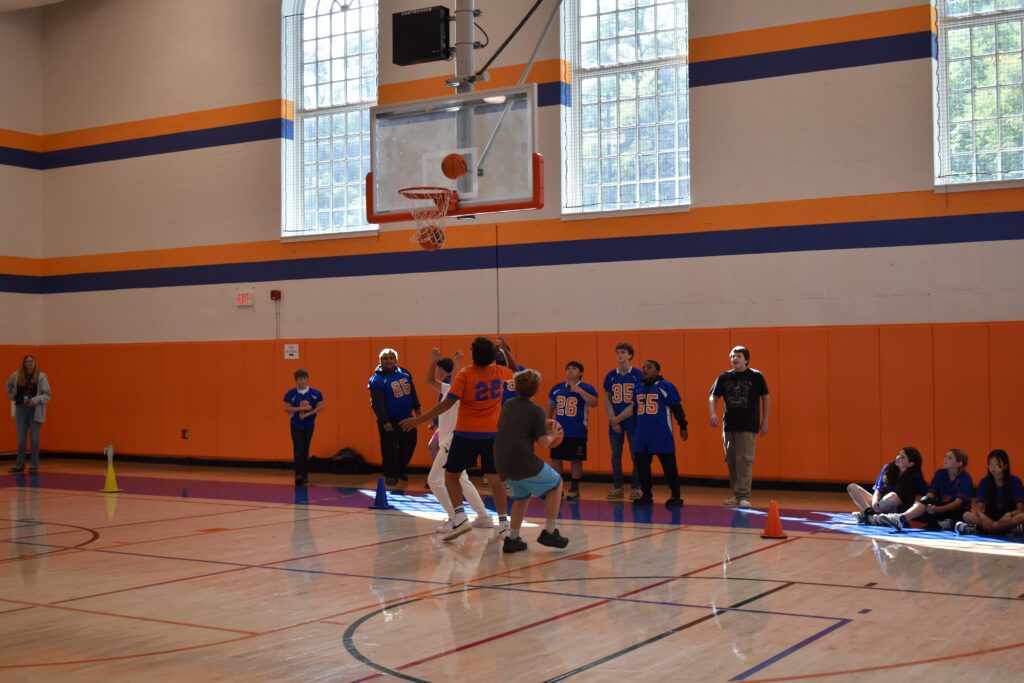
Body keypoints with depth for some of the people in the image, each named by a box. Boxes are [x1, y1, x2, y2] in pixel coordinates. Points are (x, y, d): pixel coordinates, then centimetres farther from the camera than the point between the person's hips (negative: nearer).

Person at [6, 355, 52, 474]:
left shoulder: (41, 377, -6)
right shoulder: (16, 375, 3)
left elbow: (48, 395, -5)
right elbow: (9, 386, 25)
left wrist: (35, 400, -18)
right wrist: (12, 397, 16)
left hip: (35, 410, -3)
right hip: (21, 409, 3)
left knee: (34, 438, 1)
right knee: (21, 439, 6)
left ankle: (34, 465, 9)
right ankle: (19, 465, 15)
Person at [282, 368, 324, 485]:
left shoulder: (315, 393, -5)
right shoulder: (290, 393, -7)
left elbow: (321, 407, -10)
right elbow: (287, 409, -12)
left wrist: (307, 414, -18)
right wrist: (302, 408, -20)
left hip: (309, 425, 2)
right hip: (296, 425, -2)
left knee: (305, 450, 9)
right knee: (298, 449, -12)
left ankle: (304, 474, 17)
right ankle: (299, 475, -17)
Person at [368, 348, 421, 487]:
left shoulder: (404, 373, 4)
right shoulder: (377, 379, -16)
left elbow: (412, 392, 17)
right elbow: (377, 404, -19)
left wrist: (417, 408, 18)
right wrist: (384, 421, -23)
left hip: (406, 418, 6)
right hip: (390, 421, -6)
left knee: (409, 445, 13)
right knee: (390, 449, -2)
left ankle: (401, 470, 33)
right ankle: (390, 474, 15)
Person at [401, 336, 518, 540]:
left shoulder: (465, 375, -13)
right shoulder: (499, 372, 1)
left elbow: (447, 403, -17)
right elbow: (515, 370, 25)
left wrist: (419, 420, -13)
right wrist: (506, 349, 30)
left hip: (466, 434, -4)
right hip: (492, 434, 4)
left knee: (451, 475, 9)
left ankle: (460, 517, -5)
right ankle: (503, 524, 10)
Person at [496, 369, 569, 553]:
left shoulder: (508, 405, 12)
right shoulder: (536, 410, -4)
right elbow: (543, 443, -10)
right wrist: (553, 435, 11)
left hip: (501, 462, 6)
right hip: (523, 461, -6)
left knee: (522, 495, 27)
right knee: (555, 484, 14)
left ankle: (512, 539, 21)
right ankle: (549, 533, 9)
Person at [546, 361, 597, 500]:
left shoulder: (586, 388, -6)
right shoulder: (557, 388, 9)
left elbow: (594, 403, -22)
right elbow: (550, 406, 18)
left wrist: (580, 391, -26)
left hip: (577, 432, -4)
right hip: (558, 431, 4)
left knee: (576, 459, 2)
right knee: (555, 458, 5)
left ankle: (574, 488, 11)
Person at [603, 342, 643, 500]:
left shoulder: (638, 375, -4)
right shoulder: (610, 376, 6)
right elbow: (607, 400, 8)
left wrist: (620, 417, -11)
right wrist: (612, 419, -6)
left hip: (633, 421, -3)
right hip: (615, 422, 3)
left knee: (635, 455, 0)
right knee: (615, 455, 6)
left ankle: (636, 487, 9)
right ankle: (617, 488, 14)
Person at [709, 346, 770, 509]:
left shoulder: (756, 376, -3)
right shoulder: (724, 377, 5)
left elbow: (766, 397, 3)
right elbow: (713, 397, 8)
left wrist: (765, 421, 0)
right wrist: (713, 413, -11)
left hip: (748, 427, -4)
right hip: (729, 426, 4)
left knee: (745, 460, -10)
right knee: (731, 461, 9)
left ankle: (744, 496, -11)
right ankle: (736, 495, 21)